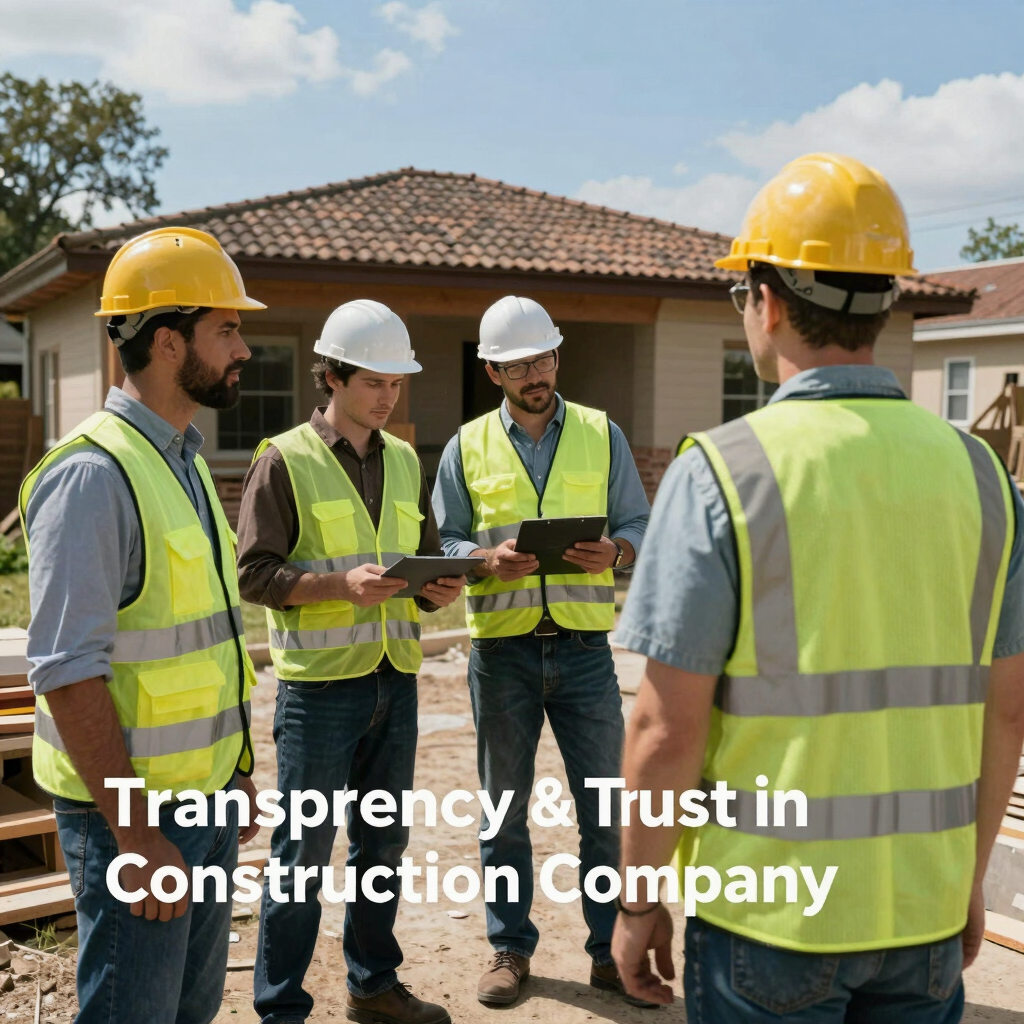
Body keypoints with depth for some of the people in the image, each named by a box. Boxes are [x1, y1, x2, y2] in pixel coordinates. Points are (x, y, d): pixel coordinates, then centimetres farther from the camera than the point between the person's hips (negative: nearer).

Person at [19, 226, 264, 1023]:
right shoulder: (93, 474, -18)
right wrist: (137, 836, -21)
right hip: (133, 808, -8)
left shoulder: (187, 462, 10)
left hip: (205, 791, 8)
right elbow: (68, 673, -22)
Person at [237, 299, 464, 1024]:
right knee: (304, 851, 2)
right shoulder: (285, 461, -5)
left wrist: (441, 587, -3)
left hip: (395, 678, 6)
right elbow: (254, 573, -10)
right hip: (320, 683, -6)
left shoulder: (405, 461, 13)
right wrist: (342, 584, -22)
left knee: (384, 843, 16)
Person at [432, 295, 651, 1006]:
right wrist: (488, 559, -15)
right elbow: (444, 541, 6)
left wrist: (614, 552, -14)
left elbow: (640, 524, 8)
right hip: (502, 650, 1)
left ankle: (612, 949, 19)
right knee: (505, 807, 10)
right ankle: (510, 948, 25)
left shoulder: (602, 434, 7)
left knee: (605, 804, 4)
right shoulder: (468, 447, 7)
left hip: (584, 646, 0)